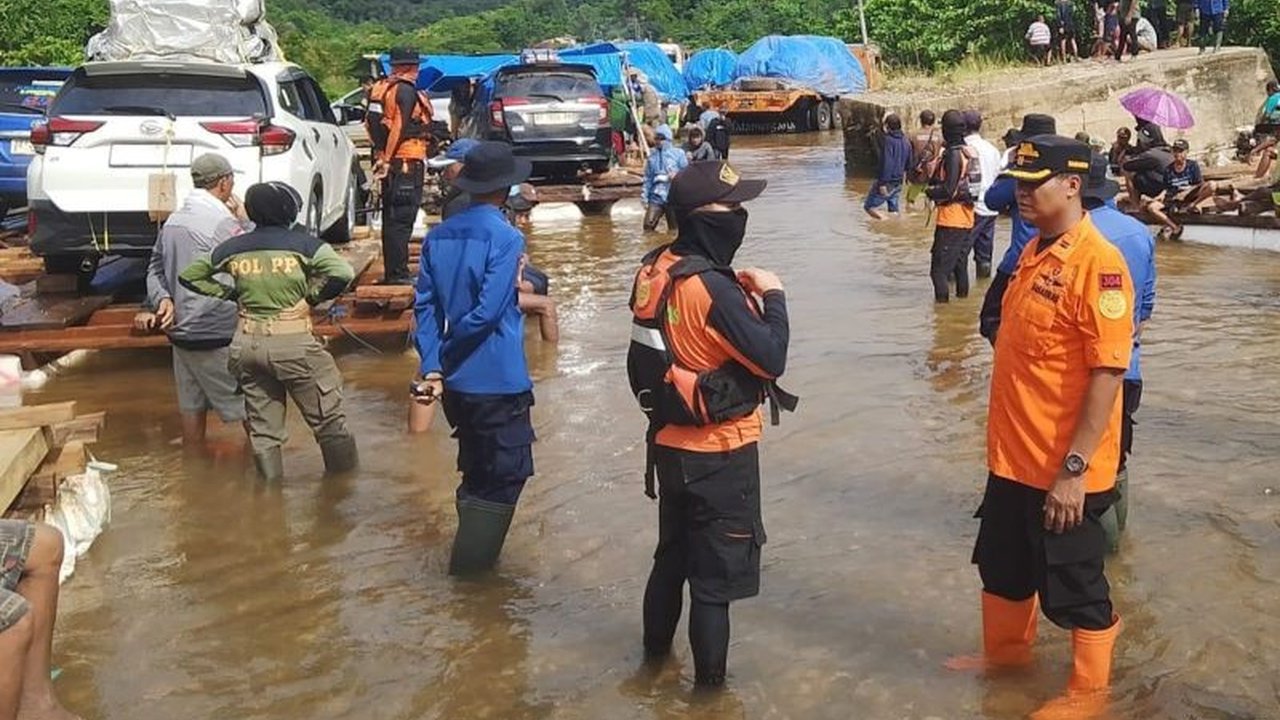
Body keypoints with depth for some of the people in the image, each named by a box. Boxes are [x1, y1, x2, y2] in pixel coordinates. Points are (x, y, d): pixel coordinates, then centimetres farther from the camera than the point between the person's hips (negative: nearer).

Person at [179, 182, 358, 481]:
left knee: (263, 428, 14)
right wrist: (313, 296, -5)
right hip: (293, 344, -5)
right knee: (328, 421, 7)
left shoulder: (233, 248, 5)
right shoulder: (303, 243, -8)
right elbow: (343, 273, -20)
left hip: (247, 344, 5)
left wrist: (229, 293, 13)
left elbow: (189, 275, 14)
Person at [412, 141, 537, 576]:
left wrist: (432, 365, -7)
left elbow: (424, 304, -2)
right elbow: (487, 312, -21)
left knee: (475, 470, 22)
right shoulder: (505, 238, -15)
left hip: (455, 380, 7)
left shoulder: (438, 236, 5)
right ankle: (473, 562, 10)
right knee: (507, 474, 7)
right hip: (498, 379, -7)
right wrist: (448, 351, -9)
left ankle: (471, 552, 33)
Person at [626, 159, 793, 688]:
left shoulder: (655, 269, -1)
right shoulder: (713, 287, -26)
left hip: (669, 441, 8)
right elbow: (771, 359, -22)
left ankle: (656, 647, 43)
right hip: (719, 452, -8)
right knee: (716, 571, 6)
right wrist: (772, 297, -10)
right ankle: (709, 682, 17)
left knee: (673, 551, 26)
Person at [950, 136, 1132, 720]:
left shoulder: (1098, 263, -20)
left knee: (1072, 585, 10)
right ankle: (1006, 650, 46)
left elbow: (1108, 373, -22)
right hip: (1012, 456, 8)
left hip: (1063, 469, -8)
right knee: (1002, 564, 24)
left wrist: (1074, 470, -23)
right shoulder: (1032, 252, 6)